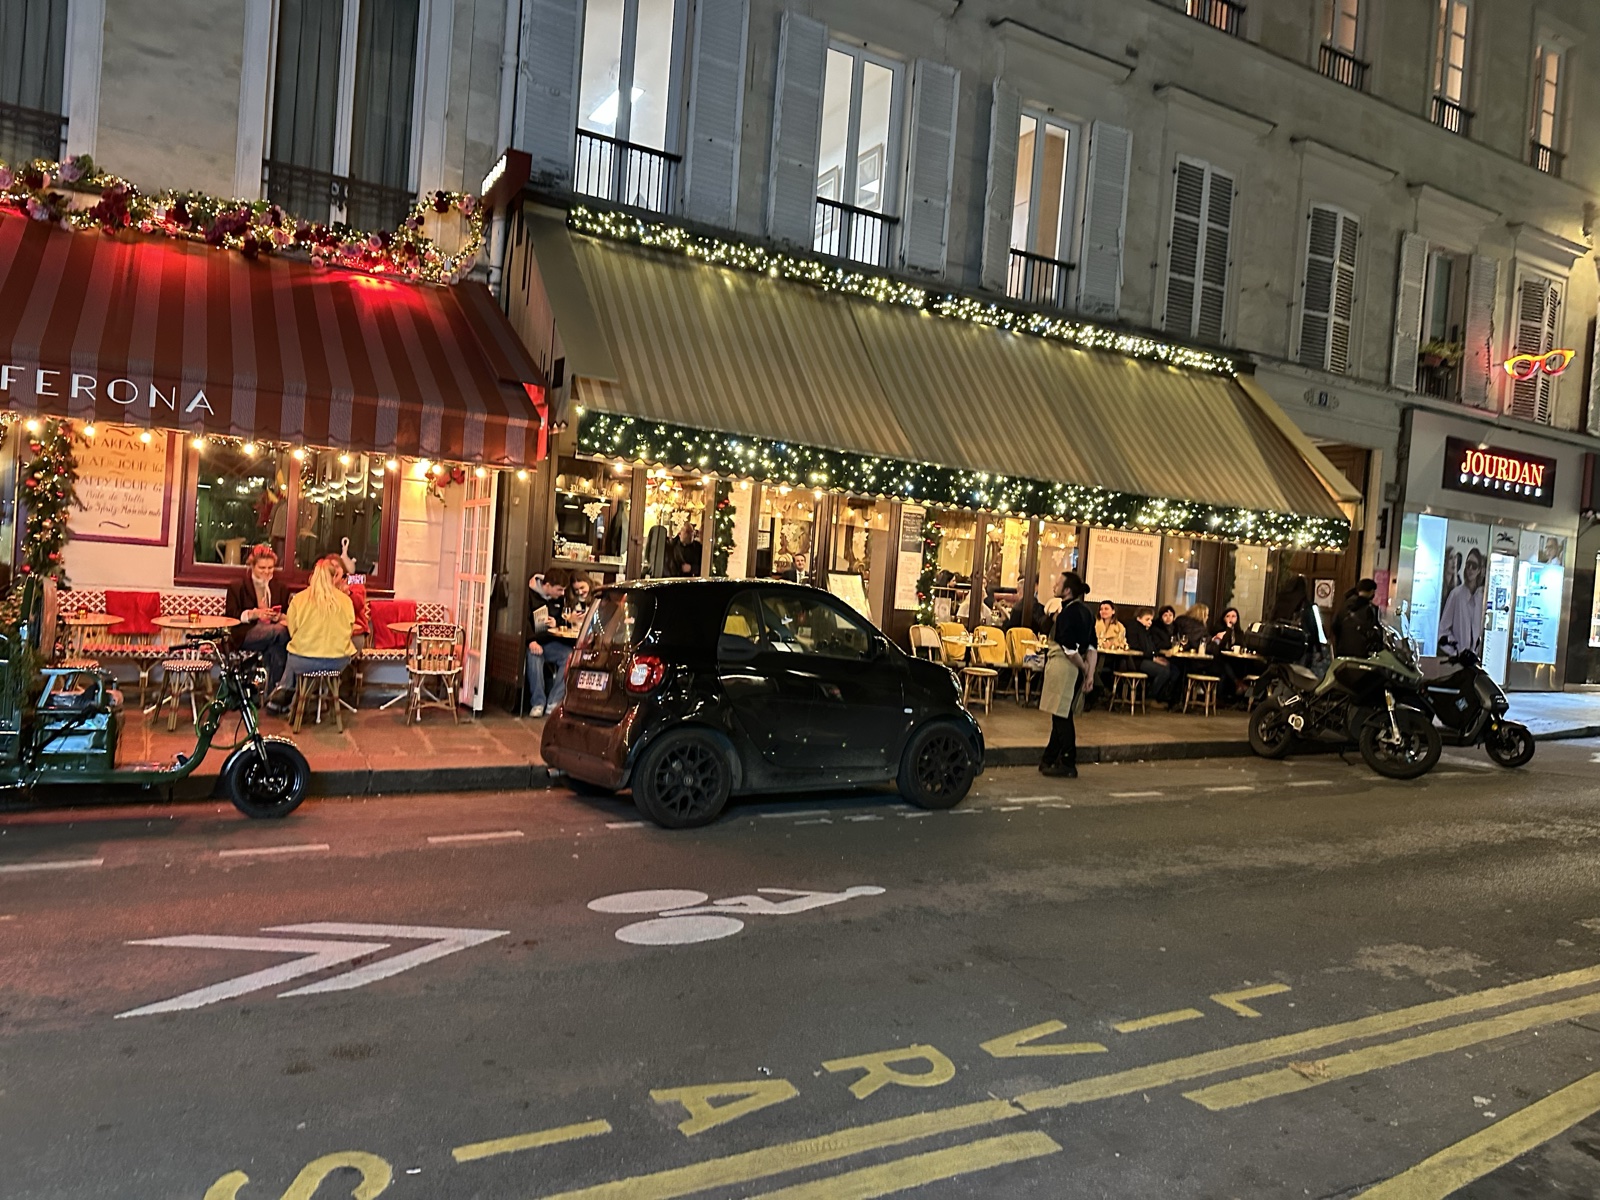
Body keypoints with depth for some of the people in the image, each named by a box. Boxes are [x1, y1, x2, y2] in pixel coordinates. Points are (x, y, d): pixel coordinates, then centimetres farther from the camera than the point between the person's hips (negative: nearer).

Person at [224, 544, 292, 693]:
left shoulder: (280, 587, 22)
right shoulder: (237, 586, 10)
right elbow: (231, 615, 0)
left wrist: (280, 617, -8)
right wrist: (254, 614, -16)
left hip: (274, 629, 4)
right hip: (245, 634, -3)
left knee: (277, 650, -35)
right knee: (281, 631, -36)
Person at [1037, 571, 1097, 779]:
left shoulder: (1067, 612, -15)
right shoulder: (1085, 611, 12)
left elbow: (1069, 647, -20)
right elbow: (1092, 646, 9)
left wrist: (1084, 668, -7)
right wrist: (1090, 673, 5)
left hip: (1063, 666, -9)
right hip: (1075, 668, 9)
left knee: (1061, 715, -2)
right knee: (1061, 715, 14)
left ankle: (1068, 764, 2)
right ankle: (1049, 759, 21)